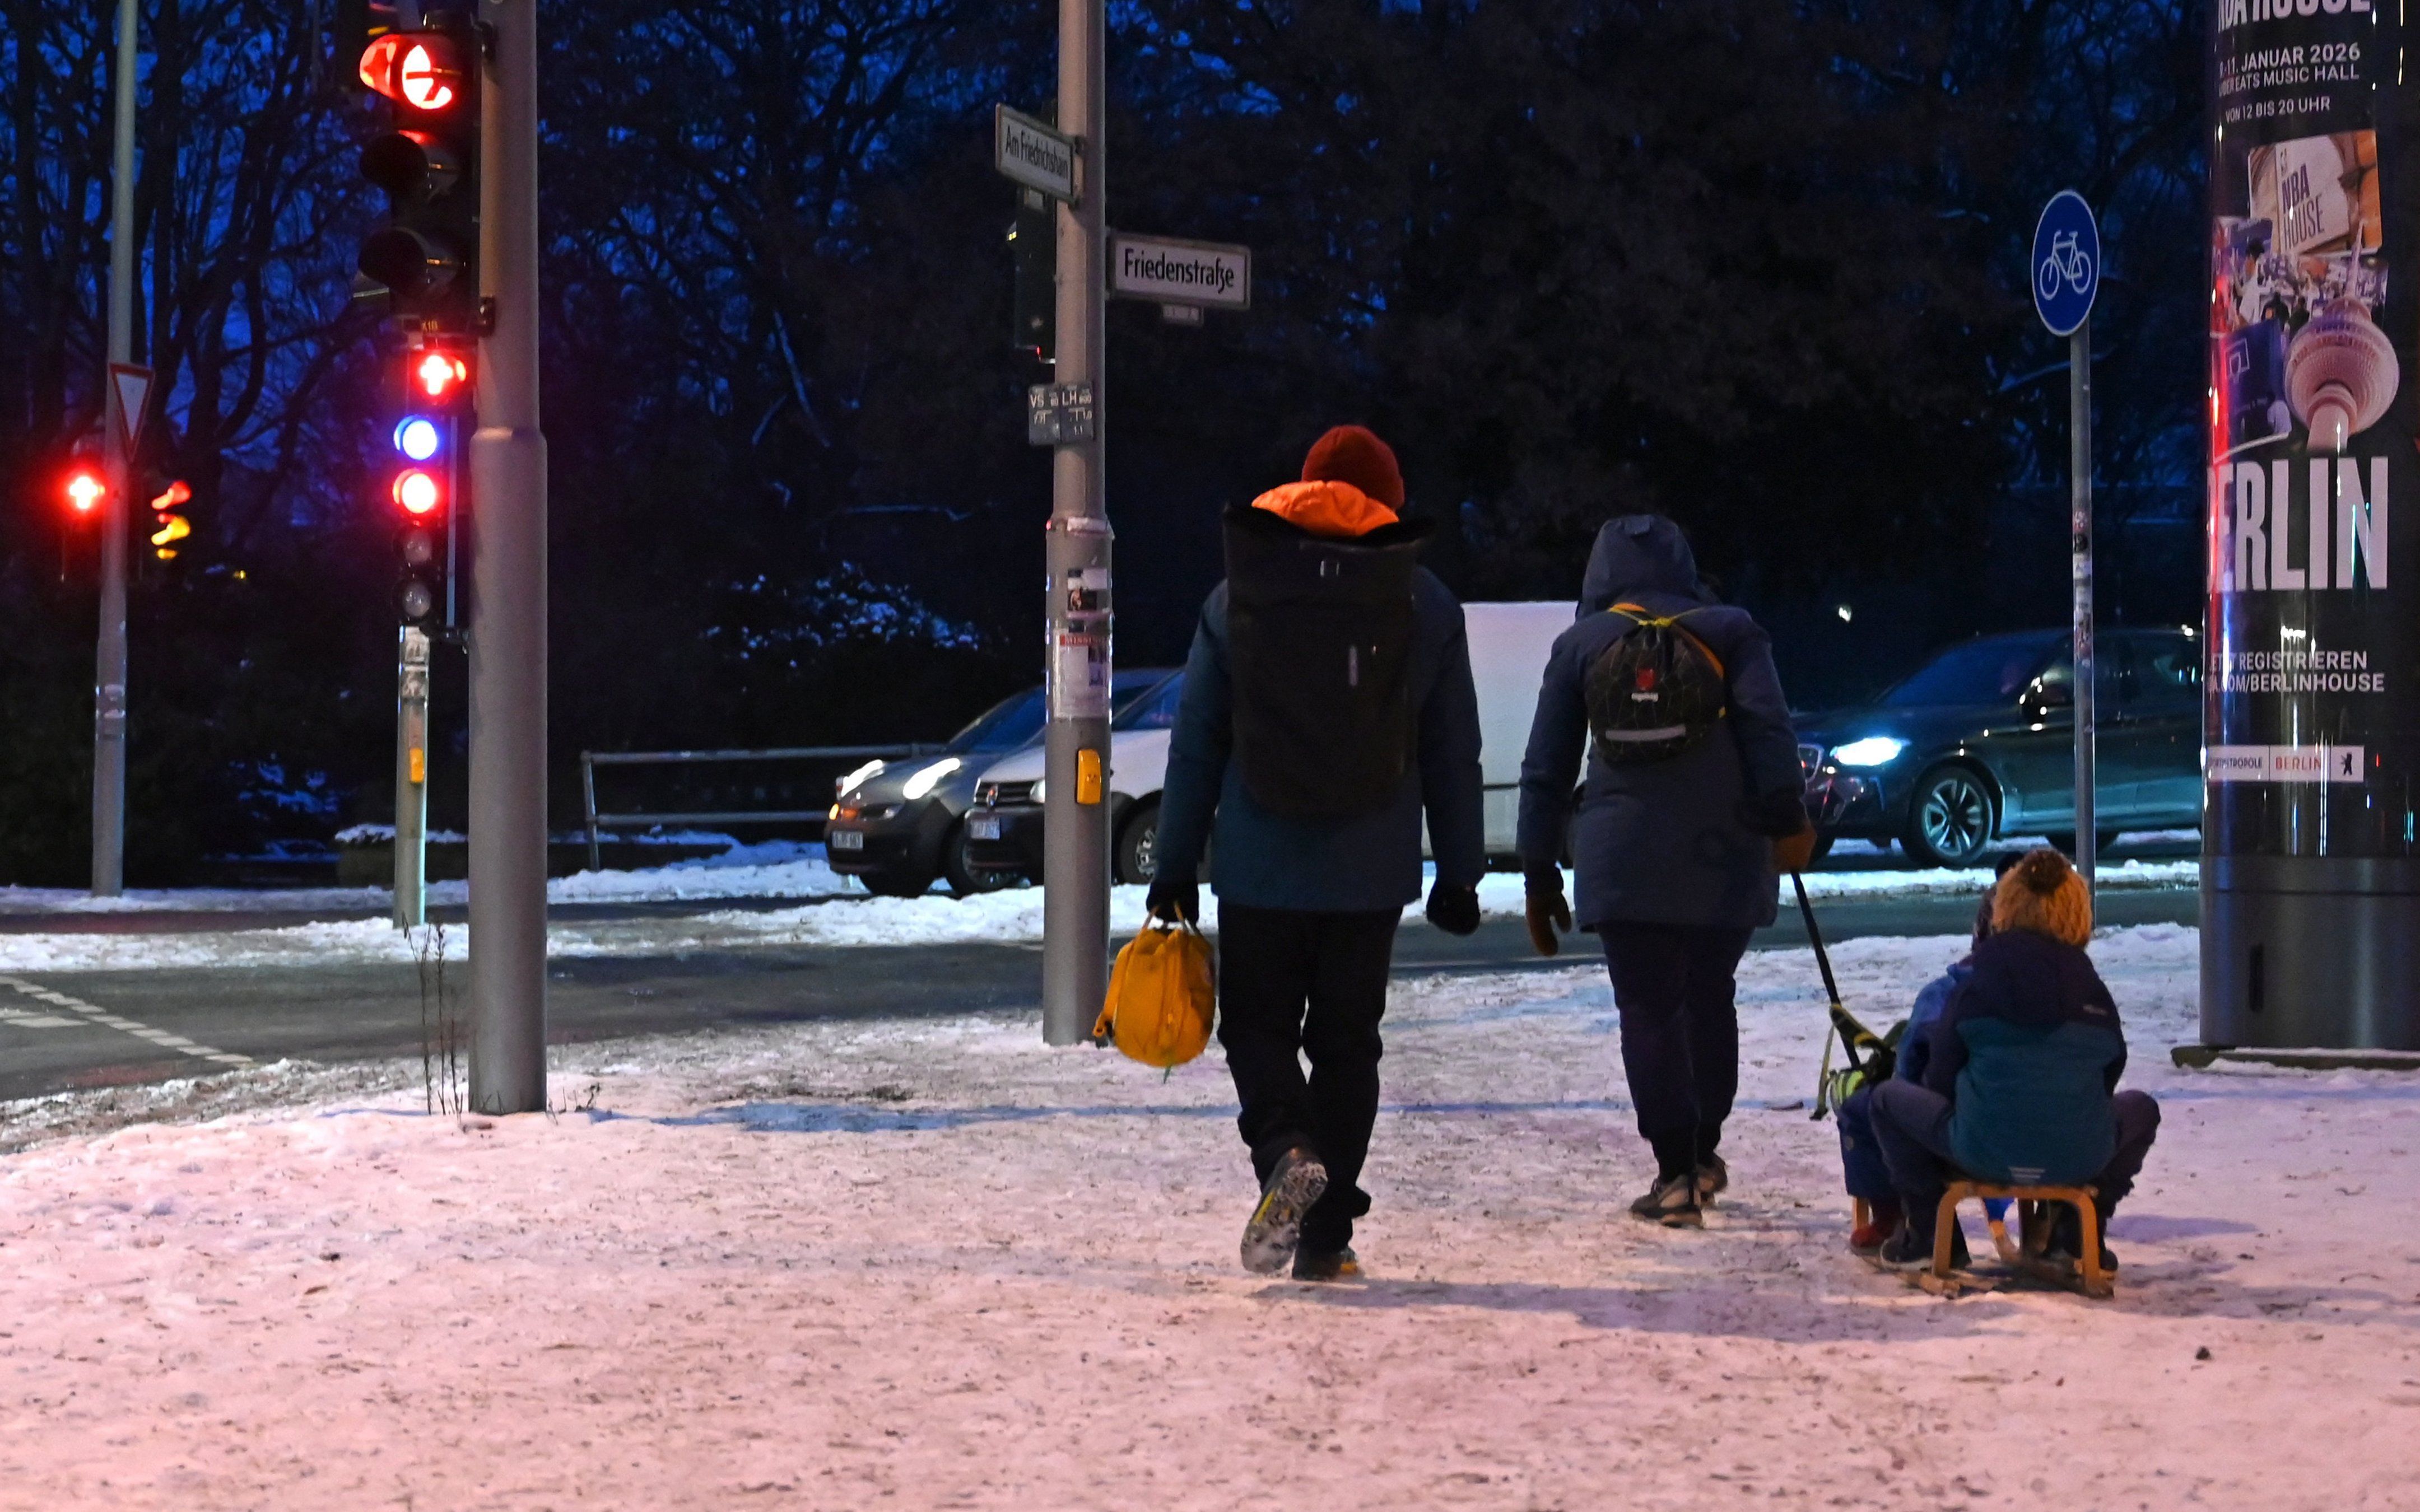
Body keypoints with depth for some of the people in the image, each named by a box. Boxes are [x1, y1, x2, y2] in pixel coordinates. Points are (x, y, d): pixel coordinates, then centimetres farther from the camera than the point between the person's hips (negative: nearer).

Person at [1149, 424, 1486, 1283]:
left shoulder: (1237, 597, 1)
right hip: (1371, 875, 1)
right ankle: (1326, 1238, 8)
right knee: (1347, 1042, 10)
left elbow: (1195, 745, 2)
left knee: (1256, 1025, 12)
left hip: (1259, 868, -1)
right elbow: (1455, 758, 4)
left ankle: (1286, 1150, -17)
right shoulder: (1427, 604, 1)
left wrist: (1174, 868, 7)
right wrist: (1458, 876, 11)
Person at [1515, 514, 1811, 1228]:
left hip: (1625, 861, -2)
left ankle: (1677, 1174, -5)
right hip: (1726, 855, 2)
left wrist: (1540, 876, 13)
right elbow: (1769, 728, -6)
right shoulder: (1731, 631, 10)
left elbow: (1546, 772, 9)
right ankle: (1704, 1154, 30)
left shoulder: (1580, 644, 11)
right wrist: (1789, 820, -8)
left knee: (1649, 1013, 1)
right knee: (1711, 1000, 18)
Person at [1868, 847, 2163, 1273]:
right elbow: (2110, 1075, 15)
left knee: (1889, 1098, 23)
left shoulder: (1973, 987, 0)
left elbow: (1939, 1079, 5)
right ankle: (2083, 1233, 26)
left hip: (1982, 1154, -2)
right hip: (2082, 1159, 2)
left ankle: (1927, 1232, 21)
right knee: (2141, 1109, 34)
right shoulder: (2094, 993, 6)